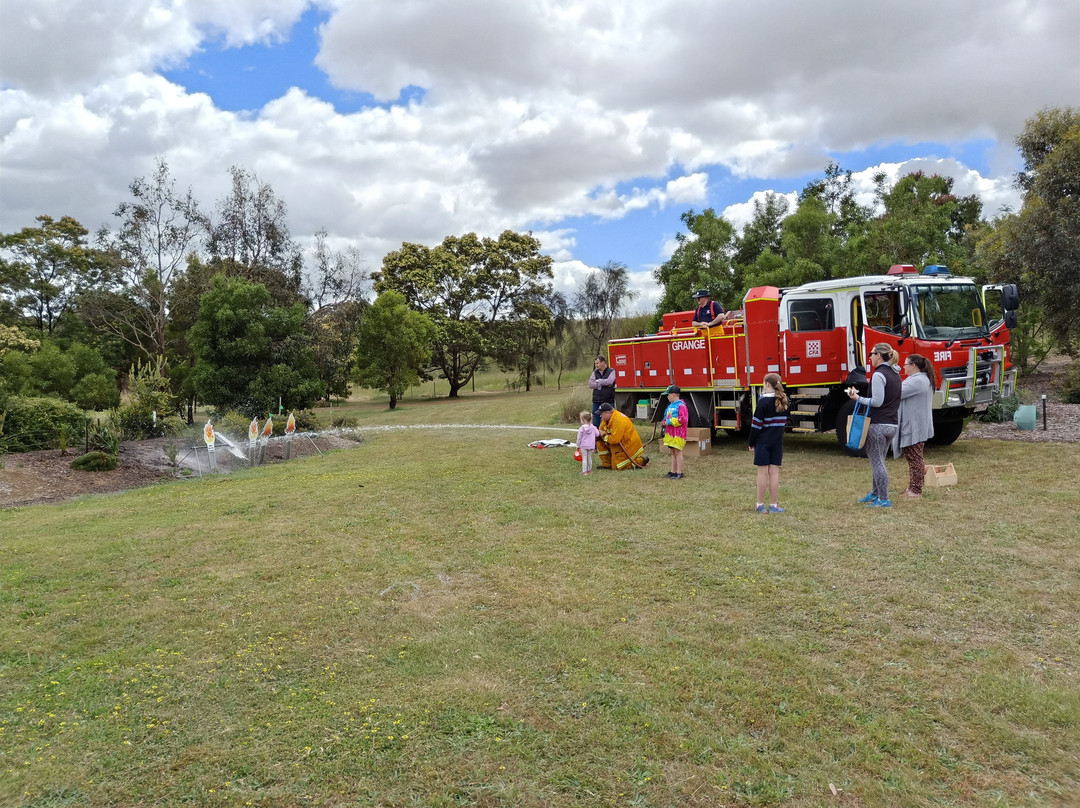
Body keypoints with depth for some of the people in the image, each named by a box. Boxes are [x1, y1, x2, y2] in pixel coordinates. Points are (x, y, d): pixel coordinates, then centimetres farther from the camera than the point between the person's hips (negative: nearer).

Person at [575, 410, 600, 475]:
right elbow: (597, 434, 4)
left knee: (584, 458, -1)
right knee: (589, 458, 16)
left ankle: (584, 471, -3)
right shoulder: (593, 428, -2)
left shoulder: (581, 429, -13)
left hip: (583, 446, -4)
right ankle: (589, 470, 24)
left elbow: (579, 438, -7)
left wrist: (578, 446, 4)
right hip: (591, 445, 4)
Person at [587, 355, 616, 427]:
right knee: (595, 422, 7)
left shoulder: (611, 371, 0)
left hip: (608, 401, -4)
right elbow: (591, 384, -3)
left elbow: (609, 381, -18)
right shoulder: (595, 372, 10)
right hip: (596, 400, 4)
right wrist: (603, 384, -11)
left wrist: (598, 381, -5)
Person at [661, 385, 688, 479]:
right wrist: (665, 422, 7)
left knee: (678, 452, -5)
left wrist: (670, 422, -17)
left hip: (678, 434, -9)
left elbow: (683, 419, -22)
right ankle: (673, 472, 18)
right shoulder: (671, 405, 16)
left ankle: (679, 473, 0)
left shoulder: (681, 405, -13)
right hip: (670, 433, 9)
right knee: (673, 452, 12)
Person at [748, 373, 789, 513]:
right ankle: (774, 505, 8)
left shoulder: (764, 401, -13)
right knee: (774, 472, 6)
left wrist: (752, 443, -6)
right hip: (777, 441, 5)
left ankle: (760, 505, 6)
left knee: (762, 472, 0)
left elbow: (757, 423, -12)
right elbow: (784, 422, 14)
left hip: (763, 442, -5)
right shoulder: (783, 401, 5)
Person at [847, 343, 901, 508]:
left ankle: (884, 500, -2)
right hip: (893, 424, 9)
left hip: (878, 424, -9)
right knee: (878, 461, 19)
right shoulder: (895, 374, 13)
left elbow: (877, 402, -19)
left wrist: (858, 398, -10)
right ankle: (875, 493, 28)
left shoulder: (879, 375, -15)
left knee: (877, 462, -3)